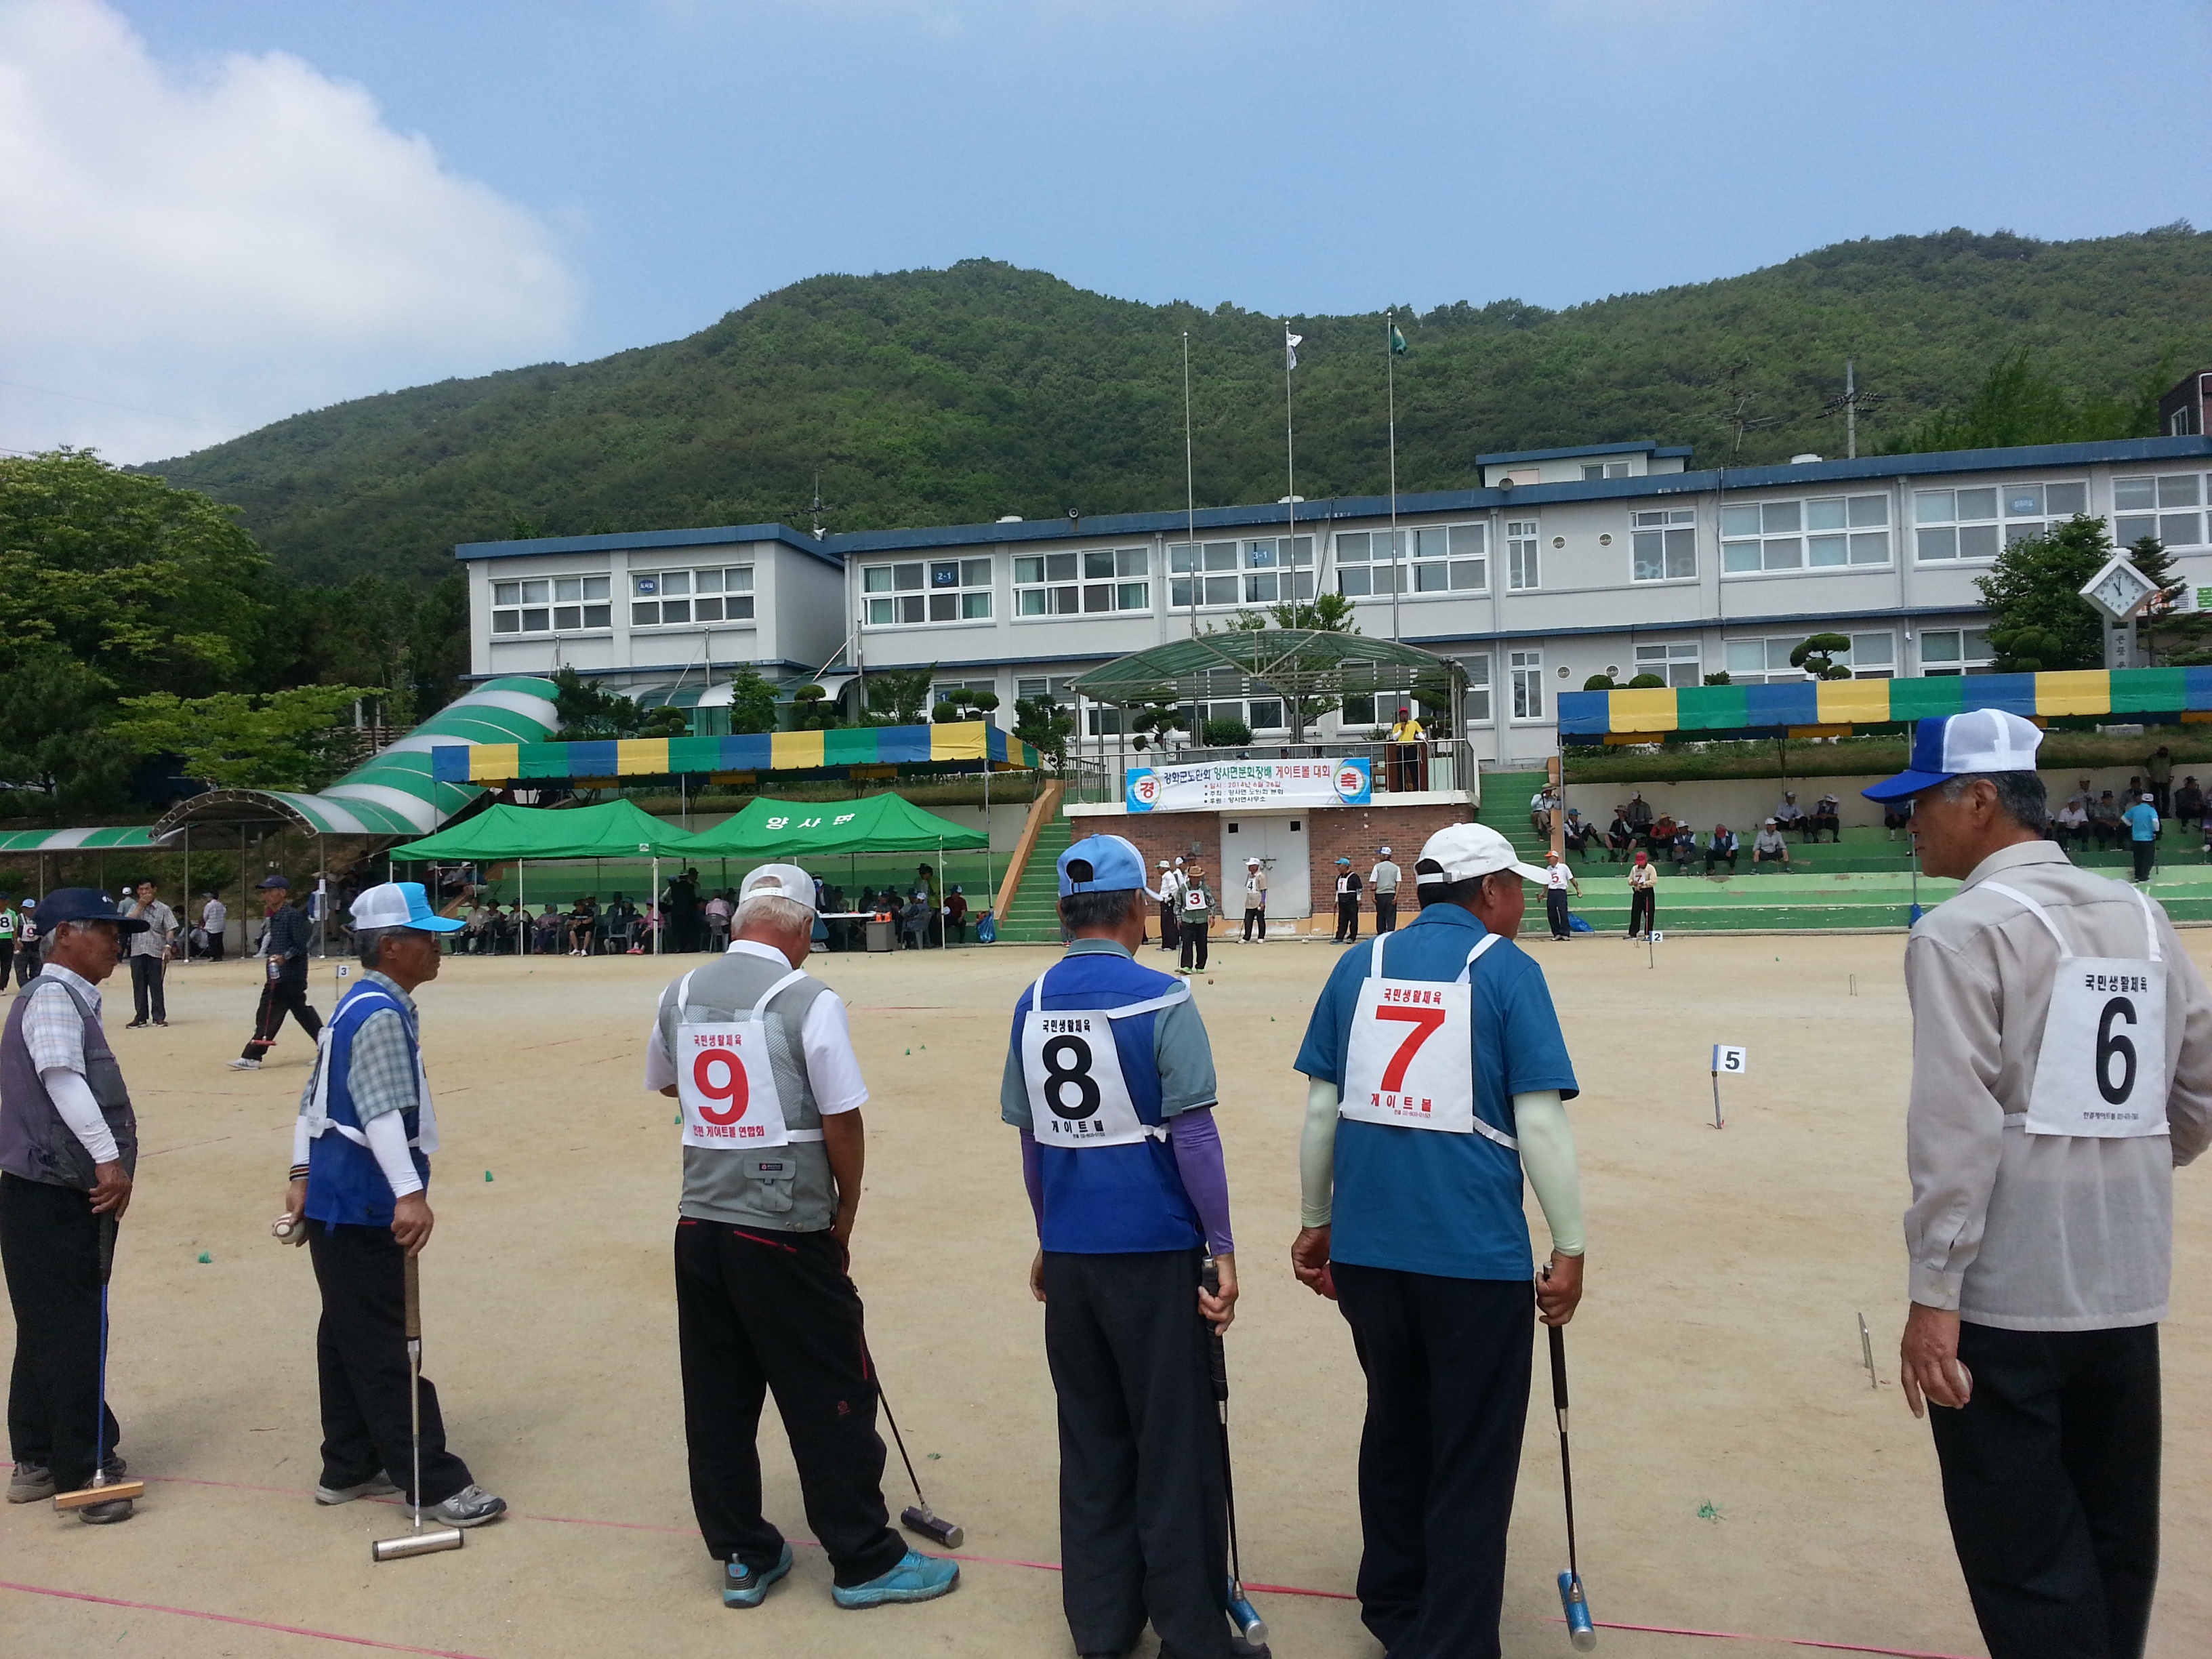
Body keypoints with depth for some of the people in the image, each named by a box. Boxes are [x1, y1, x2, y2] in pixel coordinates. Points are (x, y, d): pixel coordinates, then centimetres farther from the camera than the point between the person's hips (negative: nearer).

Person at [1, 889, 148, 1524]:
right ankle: (80, 1471, 6)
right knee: (75, 1333, -3)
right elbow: (61, 1075, -29)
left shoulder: (71, 999, 17)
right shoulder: (51, 996, -14)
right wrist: (108, 1157, -34)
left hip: (66, 1195, 10)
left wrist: (107, 1162, 16)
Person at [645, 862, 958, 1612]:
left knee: (718, 1402, 14)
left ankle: (742, 1556, 27)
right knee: (830, 1399, 6)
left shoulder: (681, 995, 3)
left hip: (700, 1226, 6)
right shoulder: (807, 1000, -14)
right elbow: (842, 1121, -11)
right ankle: (863, 1562, 17)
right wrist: (848, 1206, 3)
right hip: (787, 1233, -6)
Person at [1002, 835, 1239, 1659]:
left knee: (1090, 1445, 15)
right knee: (1173, 1446, 7)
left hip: (1070, 1253, 5)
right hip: (1153, 1252, -5)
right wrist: (1222, 1249, -6)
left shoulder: (1032, 1004, 3)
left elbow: (1030, 1139, 9)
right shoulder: (1161, 1001, -12)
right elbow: (1192, 1134, -13)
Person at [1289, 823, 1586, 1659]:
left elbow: (1322, 1109, 6)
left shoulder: (1360, 965, 6)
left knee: (1395, 1429, 22)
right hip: (1476, 1255, -5)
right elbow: (1539, 1122, -9)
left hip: (1366, 1248, 5)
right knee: (1472, 1462, 9)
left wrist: (1315, 1222, 15)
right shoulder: (1506, 969, -4)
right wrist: (1569, 1250, -2)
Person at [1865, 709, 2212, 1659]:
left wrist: (1932, 1294, -16)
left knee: (2028, 1557, 1)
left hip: (2005, 1293, -7)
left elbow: (1957, 1126, -18)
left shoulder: (1964, 928, -12)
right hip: (2127, 1286, 7)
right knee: (2117, 1546, 18)